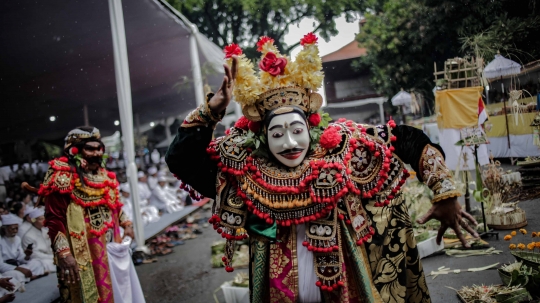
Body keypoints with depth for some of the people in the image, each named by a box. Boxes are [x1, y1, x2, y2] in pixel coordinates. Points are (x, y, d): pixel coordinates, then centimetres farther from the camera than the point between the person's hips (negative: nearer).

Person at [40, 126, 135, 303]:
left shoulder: (104, 175, 11)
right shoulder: (63, 178, -14)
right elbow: (54, 220, -17)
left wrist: (126, 224, 11)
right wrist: (64, 254, -23)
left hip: (110, 250, 8)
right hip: (84, 255, -7)